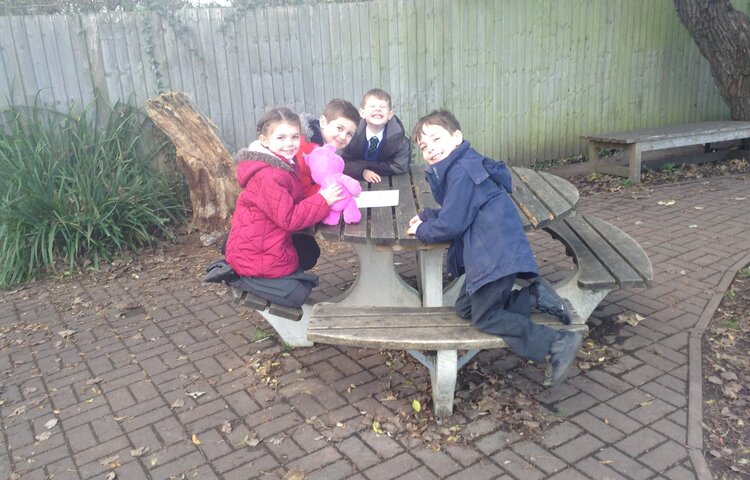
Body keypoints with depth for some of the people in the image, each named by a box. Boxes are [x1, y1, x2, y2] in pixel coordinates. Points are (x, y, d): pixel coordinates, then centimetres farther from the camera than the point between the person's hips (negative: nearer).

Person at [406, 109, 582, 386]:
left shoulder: (462, 171, -17)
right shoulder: (455, 168, 16)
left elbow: (451, 224, -18)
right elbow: (454, 212, 24)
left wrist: (422, 231, -1)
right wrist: (425, 217, 9)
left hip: (497, 253, -11)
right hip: (484, 253, 11)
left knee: (485, 317, -7)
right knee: (465, 308, 15)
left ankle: (557, 344, -9)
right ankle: (535, 296, 10)